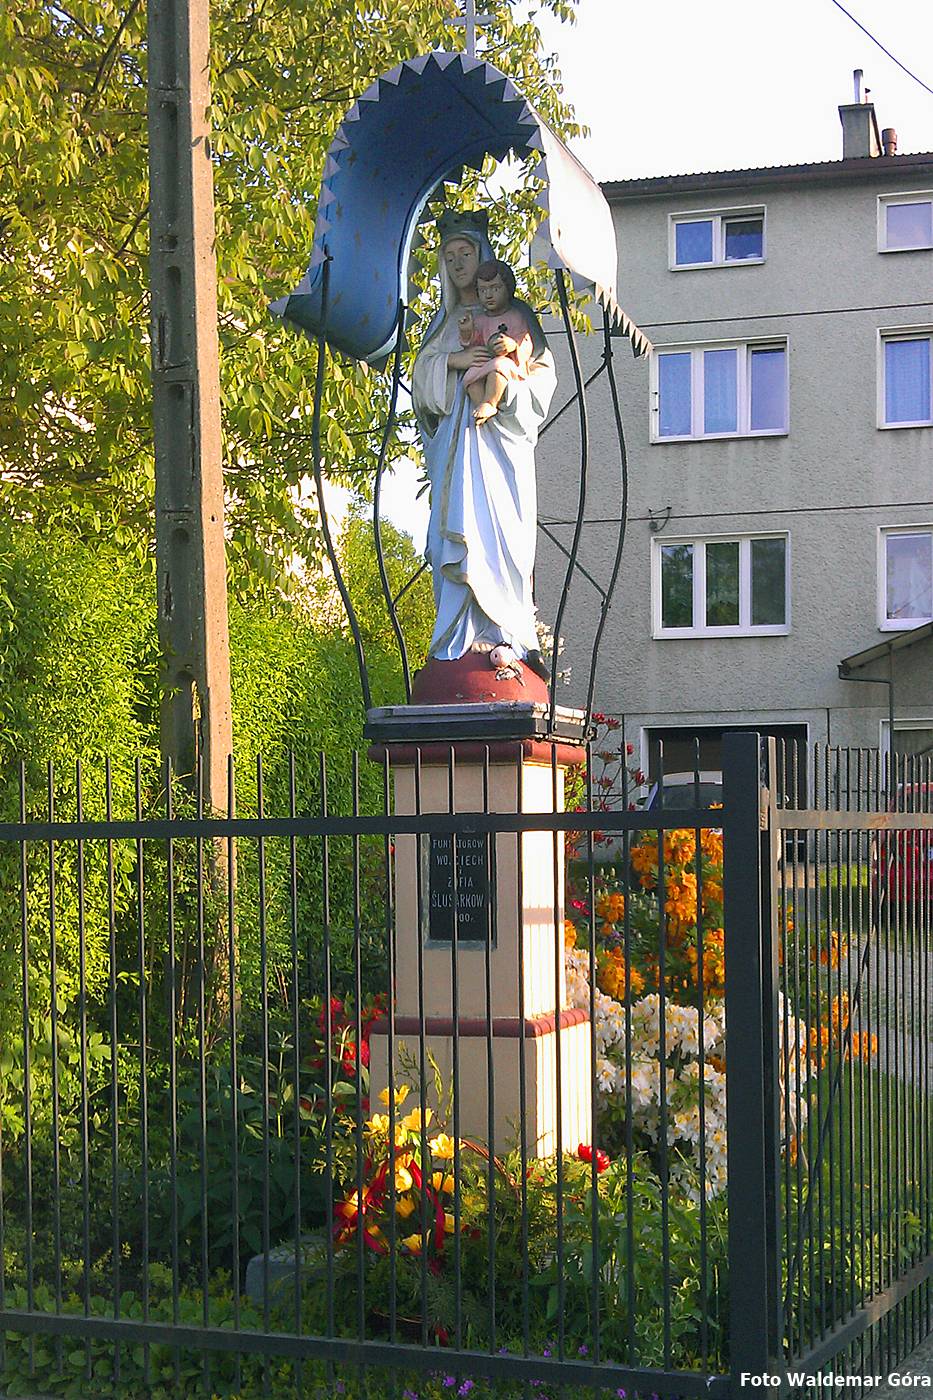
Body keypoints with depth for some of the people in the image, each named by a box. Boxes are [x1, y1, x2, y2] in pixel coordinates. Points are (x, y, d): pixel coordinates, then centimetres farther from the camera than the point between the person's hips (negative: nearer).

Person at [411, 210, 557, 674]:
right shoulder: (444, 321, 23)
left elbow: (542, 368, 4)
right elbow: (421, 372, 12)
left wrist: (505, 377, -15)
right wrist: (453, 361, -8)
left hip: (496, 433, -4)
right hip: (452, 436, 4)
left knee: (490, 526, -15)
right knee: (454, 527, -6)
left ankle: (503, 634, -19)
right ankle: (466, 635, -8)